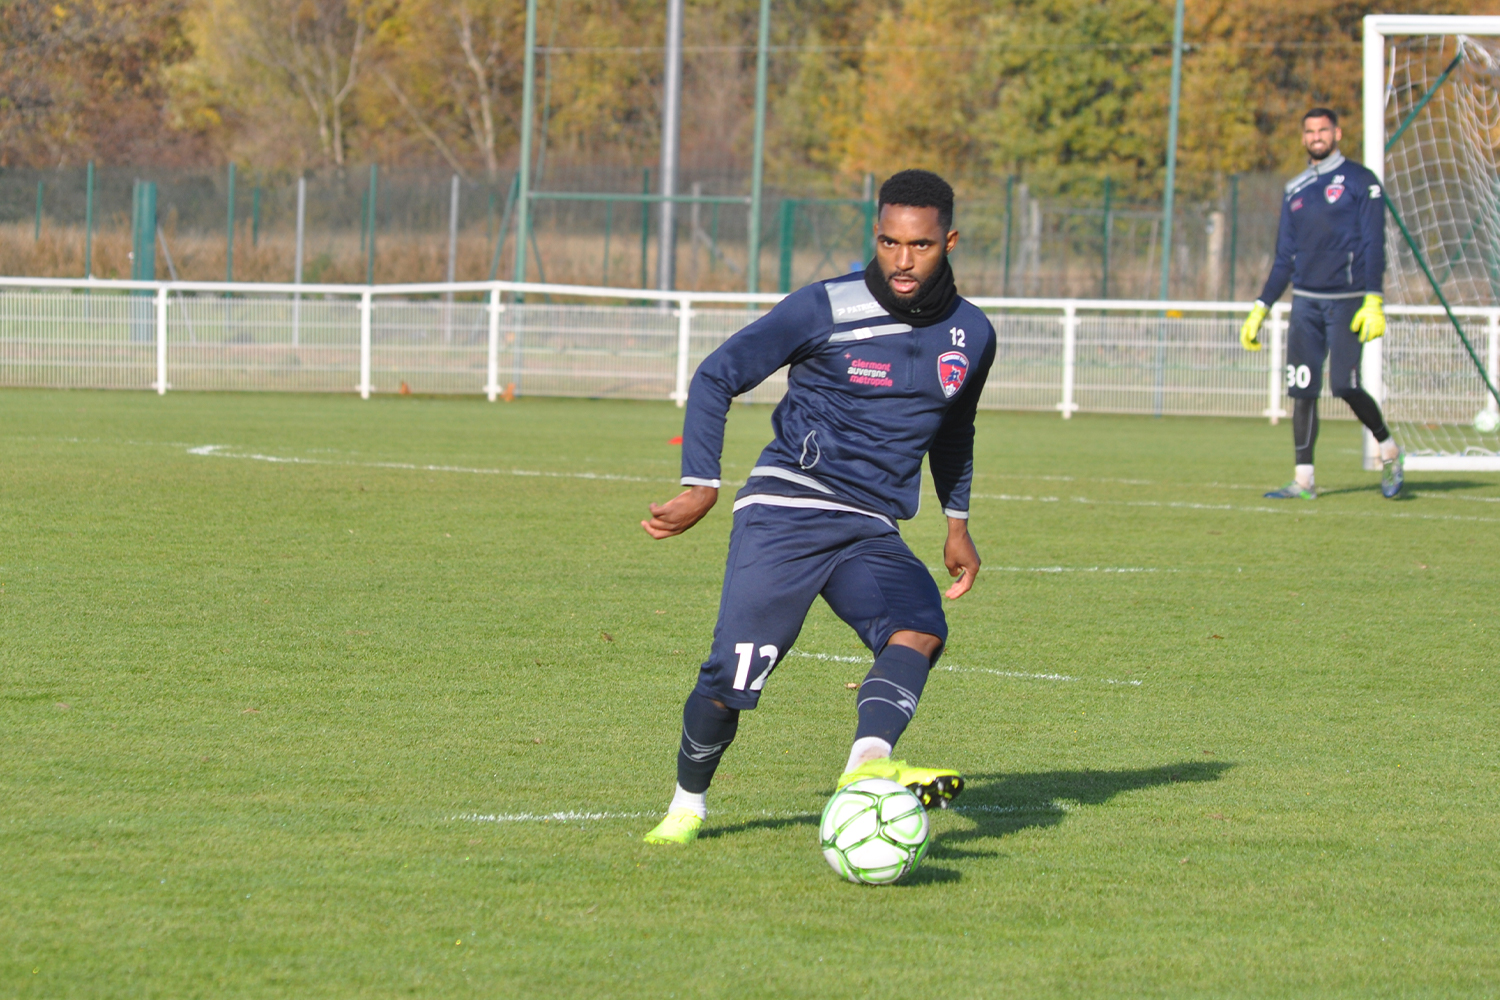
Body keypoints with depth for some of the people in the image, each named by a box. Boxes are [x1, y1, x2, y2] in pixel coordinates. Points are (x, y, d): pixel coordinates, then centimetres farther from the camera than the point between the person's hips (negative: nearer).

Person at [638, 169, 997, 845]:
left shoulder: (971, 336, 8)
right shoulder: (826, 310, -7)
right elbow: (716, 377, -2)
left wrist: (957, 522, 27)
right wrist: (701, 486, -11)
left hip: (872, 533, 4)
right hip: (787, 508, -4)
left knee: (920, 629, -27)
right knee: (733, 677, -12)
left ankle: (867, 766, -48)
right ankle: (687, 803, 13)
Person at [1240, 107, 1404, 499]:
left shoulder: (1360, 181, 0)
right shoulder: (1295, 190, 16)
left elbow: (1373, 245, -6)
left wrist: (1373, 301, -16)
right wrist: (1261, 308, 13)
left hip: (1346, 301, -5)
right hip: (1305, 301, 5)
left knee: (1345, 385, -13)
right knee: (1302, 391, -2)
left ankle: (1389, 451, 9)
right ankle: (1304, 478, -1)